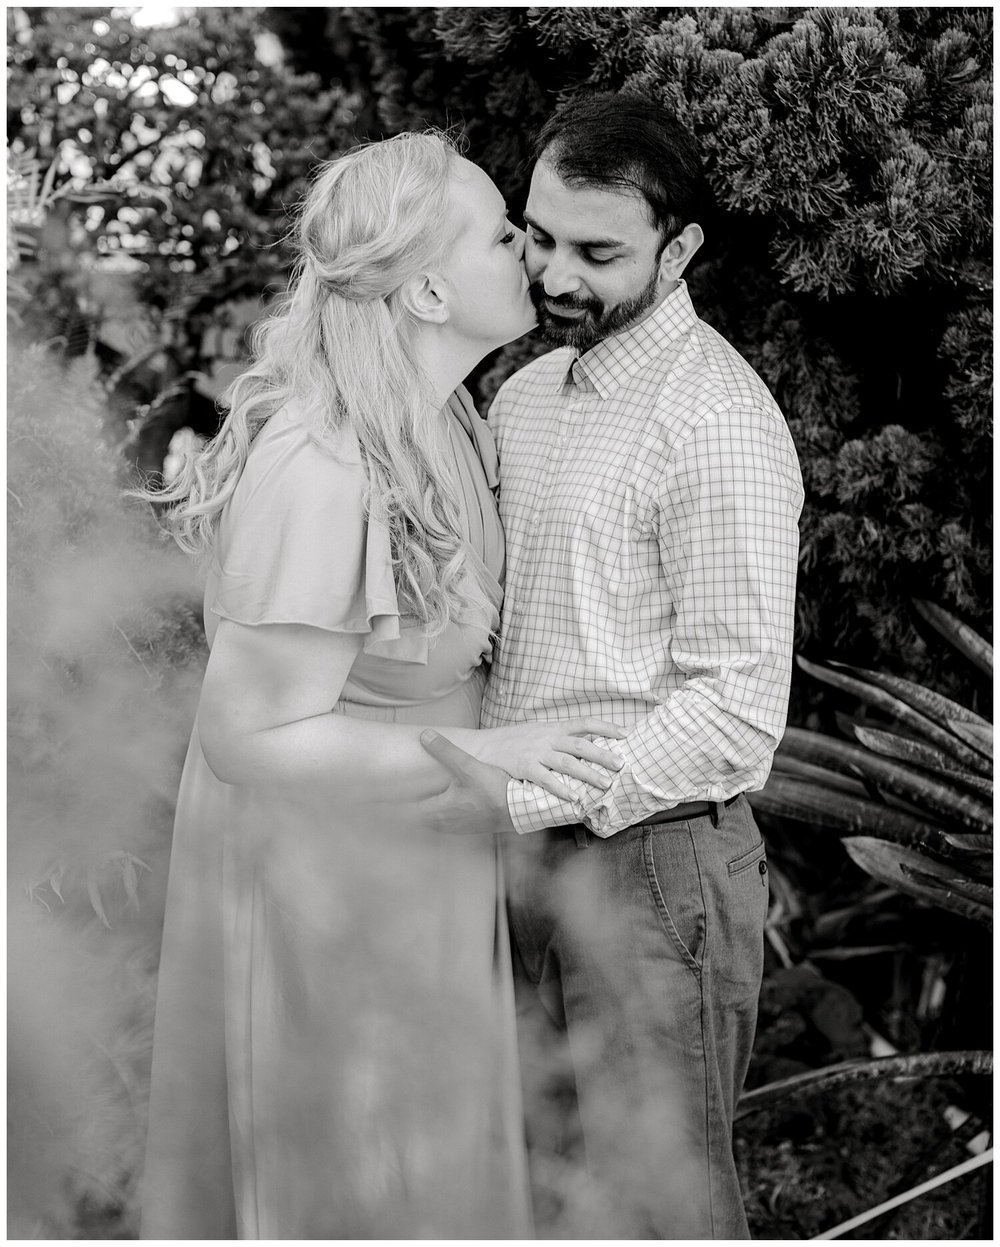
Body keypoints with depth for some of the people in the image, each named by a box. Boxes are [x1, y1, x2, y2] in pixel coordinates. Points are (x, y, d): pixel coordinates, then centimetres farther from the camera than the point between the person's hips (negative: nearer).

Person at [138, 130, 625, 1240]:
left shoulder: (428, 416, -4)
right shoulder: (322, 476, -32)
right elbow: (250, 738, -28)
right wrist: (480, 756, -29)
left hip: (400, 848, 9)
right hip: (319, 873, -9)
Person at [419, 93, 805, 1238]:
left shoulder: (719, 425, -17)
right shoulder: (527, 392, 11)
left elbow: (742, 701, -20)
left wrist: (526, 799, -24)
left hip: (652, 856, -8)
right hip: (537, 847, 8)